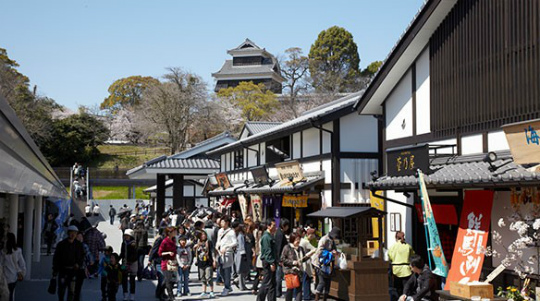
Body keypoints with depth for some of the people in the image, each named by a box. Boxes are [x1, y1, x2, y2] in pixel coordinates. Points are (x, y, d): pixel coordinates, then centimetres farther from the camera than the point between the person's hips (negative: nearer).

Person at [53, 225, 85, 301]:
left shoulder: (79, 245, 6)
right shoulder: (61, 244, 2)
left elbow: (82, 256, 11)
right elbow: (56, 258, 2)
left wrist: (78, 264, -9)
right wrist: (55, 270, -2)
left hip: (74, 270, 0)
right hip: (63, 270, 0)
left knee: (72, 290, -6)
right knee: (61, 289, 7)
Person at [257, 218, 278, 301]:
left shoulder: (271, 236, 17)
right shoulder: (266, 237, -14)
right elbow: (268, 251, -20)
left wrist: (276, 261, 20)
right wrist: (272, 263, -23)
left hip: (272, 262, 10)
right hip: (268, 262, -10)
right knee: (269, 283, -5)